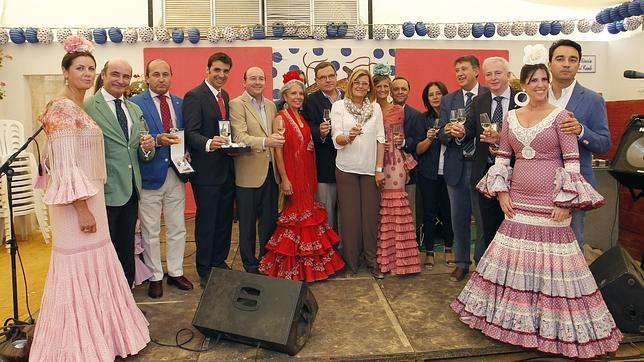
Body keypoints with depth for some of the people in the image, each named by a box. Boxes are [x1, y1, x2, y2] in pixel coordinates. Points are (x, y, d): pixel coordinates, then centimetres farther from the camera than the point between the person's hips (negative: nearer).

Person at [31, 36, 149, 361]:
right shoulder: (63, 108, -15)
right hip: (76, 202, -9)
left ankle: (97, 332, 30)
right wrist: (82, 210, -21)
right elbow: (65, 167, -21)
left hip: (89, 197, 9)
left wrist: (90, 205, 16)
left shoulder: (77, 108, 13)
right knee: (80, 269, 1)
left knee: (94, 266, 16)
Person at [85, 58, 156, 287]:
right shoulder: (87, 107, -9)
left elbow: (143, 156, 12)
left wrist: (147, 148, -10)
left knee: (127, 250, 18)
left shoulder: (135, 110, 12)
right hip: (104, 191, -6)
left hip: (131, 191, 7)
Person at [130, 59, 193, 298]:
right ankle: (155, 277, 24)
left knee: (177, 229, 14)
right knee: (150, 232, 8)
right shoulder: (135, 104, -6)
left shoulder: (180, 103, 9)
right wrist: (157, 140, -25)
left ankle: (175, 272, 30)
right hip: (150, 175, -4)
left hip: (176, 174, 5)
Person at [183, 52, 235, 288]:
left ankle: (219, 262, 31)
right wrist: (209, 143, -37)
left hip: (227, 168, 8)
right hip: (206, 170, -8)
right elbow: (191, 133, -19)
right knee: (206, 222, 3)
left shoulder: (225, 96, 15)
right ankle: (205, 271, 16)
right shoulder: (194, 96, -11)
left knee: (224, 220, 15)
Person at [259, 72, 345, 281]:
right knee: (294, 216, -1)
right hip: (291, 175, -7)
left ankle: (310, 263, 23)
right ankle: (292, 268, 12)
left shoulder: (303, 118, 12)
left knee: (308, 214, 11)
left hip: (307, 175, 7)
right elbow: (278, 151, -13)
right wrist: (284, 179, -16)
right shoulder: (280, 118, -8)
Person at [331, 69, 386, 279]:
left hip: (370, 169, 2)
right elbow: (336, 140, -5)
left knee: (371, 214, 3)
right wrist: (349, 137, -28)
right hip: (347, 169, -1)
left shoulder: (375, 107, 9)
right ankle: (351, 262, 16)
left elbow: (380, 139, 6)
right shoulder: (339, 106, 2)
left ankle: (372, 260, 17)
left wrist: (379, 169, -1)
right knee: (350, 215, 3)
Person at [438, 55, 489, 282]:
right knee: (459, 218, 13)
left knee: (482, 218, 4)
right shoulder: (448, 100, 9)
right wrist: (449, 133, -19)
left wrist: (465, 132, -21)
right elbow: (442, 135, 4)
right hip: (456, 166, 4)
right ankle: (462, 263, 28)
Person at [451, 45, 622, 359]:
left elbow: (572, 162, -7)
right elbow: (502, 158, 11)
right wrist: (502, 194, 3)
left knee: (551, 263, 0)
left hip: (550, 204, -4)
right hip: (518, 202, 4)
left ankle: (556, 325, 17)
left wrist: (566, 203, -12)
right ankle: (514, 316, 27)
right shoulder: (511, 118, 8)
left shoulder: (560, 116, -4)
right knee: (513, 260, 10)